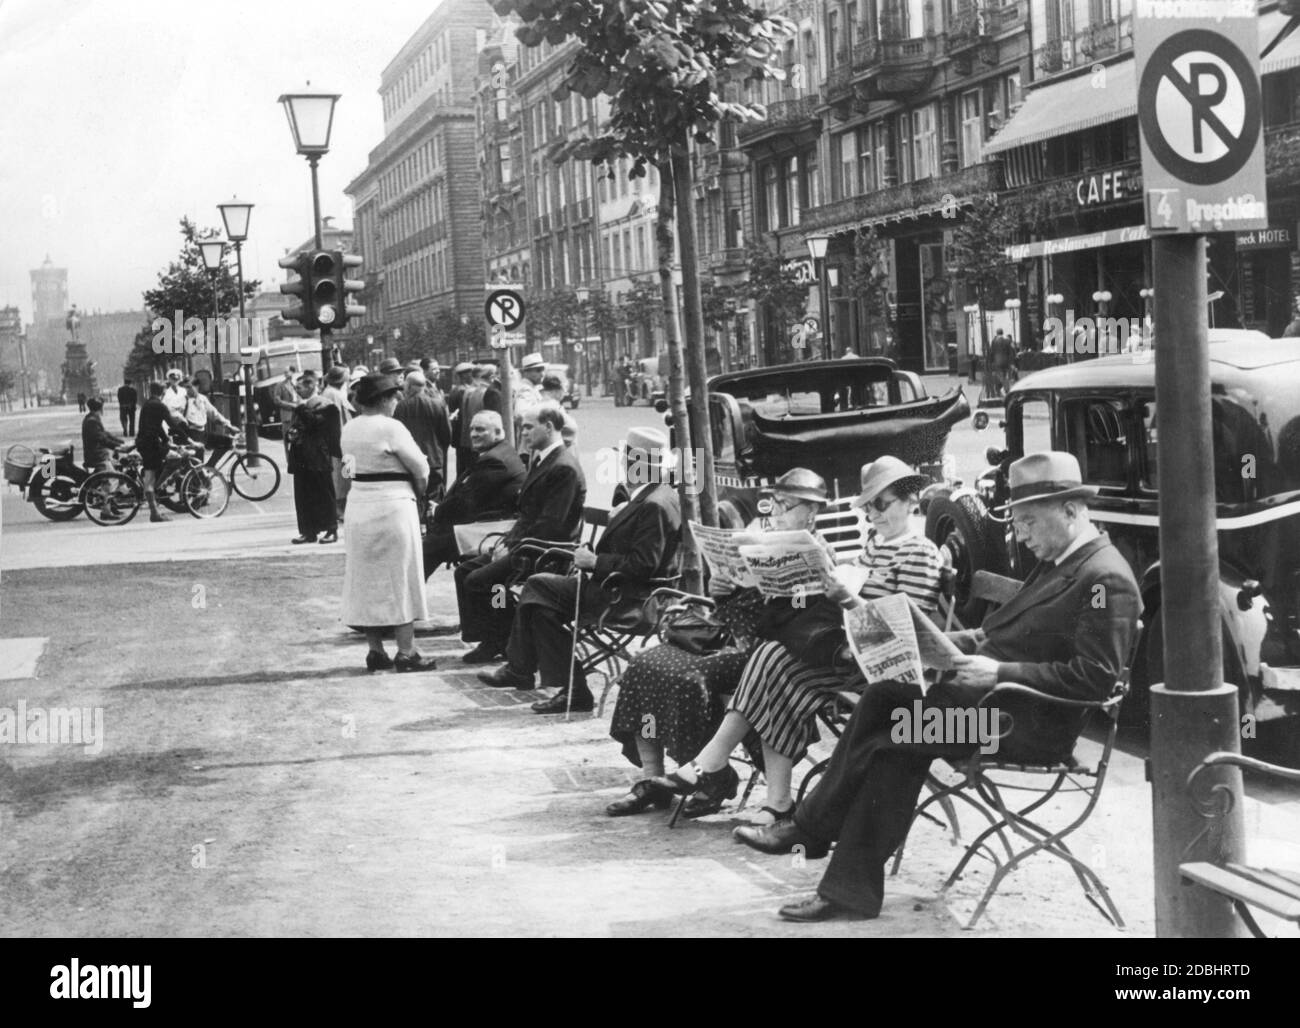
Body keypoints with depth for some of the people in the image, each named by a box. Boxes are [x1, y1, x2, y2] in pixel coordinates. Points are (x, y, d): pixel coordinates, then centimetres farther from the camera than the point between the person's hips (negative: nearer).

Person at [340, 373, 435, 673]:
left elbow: (349, 467, 11)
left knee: (366, 580, 11)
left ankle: (375, 650, 14)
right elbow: (420, 467, -12)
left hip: (359, 502, 7)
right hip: (393, 504, -6)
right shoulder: (390, 427, -15)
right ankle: (406, 652, 3)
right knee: (400, 579, 2)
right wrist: (418, 488, 10)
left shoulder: (349, 429, 6)